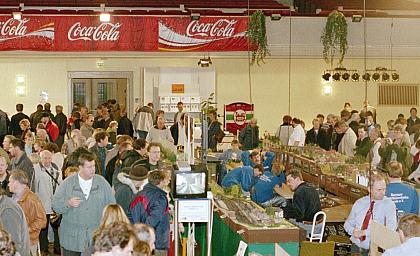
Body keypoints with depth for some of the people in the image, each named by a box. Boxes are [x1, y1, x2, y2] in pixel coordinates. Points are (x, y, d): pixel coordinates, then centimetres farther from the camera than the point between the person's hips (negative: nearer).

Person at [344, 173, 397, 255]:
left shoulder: (389, 204, -2)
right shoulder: (359, 203, 10)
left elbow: (390, 228, -13)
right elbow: (348, 223, 17)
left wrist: (365, 232, -16)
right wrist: (353, 231, -6)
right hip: (356, 247, 3)